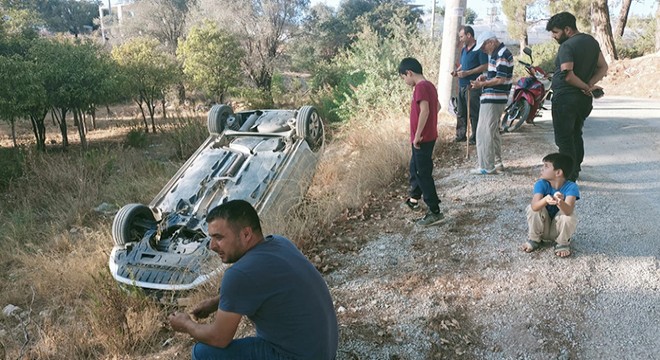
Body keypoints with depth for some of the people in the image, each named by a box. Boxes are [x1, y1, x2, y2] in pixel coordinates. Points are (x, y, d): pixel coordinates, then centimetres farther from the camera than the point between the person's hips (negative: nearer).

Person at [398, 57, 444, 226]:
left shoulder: (420, 87, -19)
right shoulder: (429, 85, 11)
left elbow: (424, 110, -30)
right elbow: (437, 106, 22)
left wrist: (418, 134, -24)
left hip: (422, 139, -10)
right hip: (429, 135, 10)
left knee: (424, 174, -4)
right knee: (415, 168, 24)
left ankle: (435, 212, 1)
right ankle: (414, 199, 42)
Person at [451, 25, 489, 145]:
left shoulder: (479, 49, -10)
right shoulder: (464, 49, 17)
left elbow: (485, 66, -15)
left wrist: (467, 73, -19)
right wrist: (457, 71, 6)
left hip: (473, 86, -8)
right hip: (462, 85, 8)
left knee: (473, 113, -3)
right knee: (461, 112, 12)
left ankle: (475, 138, 4)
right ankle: (461, 135, 22)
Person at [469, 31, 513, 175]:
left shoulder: (502, 55, -15)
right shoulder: (496, 54, 16)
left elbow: (501, 79, -20)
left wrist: (482, 84, -14)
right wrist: (486, 77, 8)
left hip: (493, 99, -11)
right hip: (494, 98, 11)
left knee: (485, 132, -8)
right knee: (493, 131, 17)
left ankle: (486, 166, -4)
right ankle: (497, 162, 26)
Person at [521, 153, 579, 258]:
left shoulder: (571, 187, -22)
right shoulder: (541, 184, -17)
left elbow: (568, 211, -39)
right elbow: (534, 206, -34)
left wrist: (560, 202, -62)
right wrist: (546, 199, -56)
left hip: (560, 229, -2)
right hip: (542, 227, 2)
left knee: (569, 216, -32)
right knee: (531, 208, -25)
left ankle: (563, 243, -3)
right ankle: (534, 239, -2)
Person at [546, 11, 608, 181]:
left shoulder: (567, 46, -16)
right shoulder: (591, 41, 11)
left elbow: (567, 74, -27)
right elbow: (603, 67, 12)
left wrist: (586, 87, -13)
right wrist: (590, 85, -3)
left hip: (565, 98, -9)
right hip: (584, 99, 9)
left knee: (564, 138, -2)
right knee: (576, 135, 21)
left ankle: (568, 178, 0)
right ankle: (575, 170, 31)